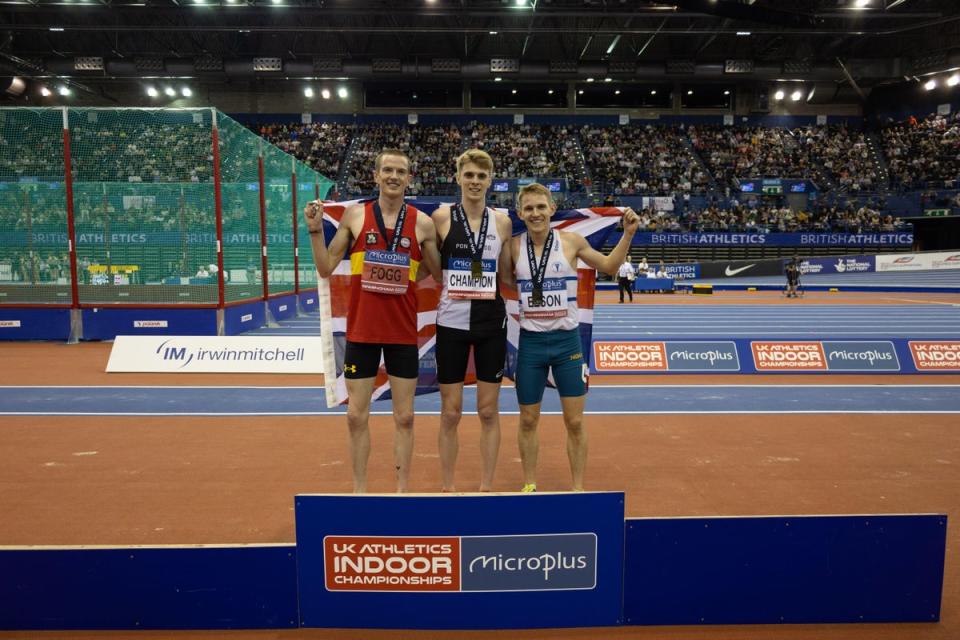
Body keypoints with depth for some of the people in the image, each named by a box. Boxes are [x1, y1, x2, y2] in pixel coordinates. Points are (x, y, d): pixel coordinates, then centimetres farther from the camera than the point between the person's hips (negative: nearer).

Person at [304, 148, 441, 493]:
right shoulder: (355, 215, 2)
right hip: (361, 331, 0)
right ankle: (359, 490, 23)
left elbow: (441, 275, 7)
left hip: (403, 333, 0)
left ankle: (402, 490, 22)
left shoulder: (423, 223, 0)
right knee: (356, 416, 7)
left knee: (404, 417, 7)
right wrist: (315, 230, -8)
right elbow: (326, 269, 4)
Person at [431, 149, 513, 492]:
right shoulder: (442, 217, -3)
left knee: (489, 411, 8)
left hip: (491, 323, 2)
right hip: (452, 322, -2)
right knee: (450, 412, 5)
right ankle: (447, 487, 21)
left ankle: (486, 487, 22)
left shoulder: (502, 222, 5)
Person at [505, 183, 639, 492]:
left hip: (567, 340, -1)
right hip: (530, 342, 1)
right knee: (528, 420, 9)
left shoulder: (571, 241, -3)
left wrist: (628, 234, 0)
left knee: (574, 422, 4)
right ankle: (529, 485, 27)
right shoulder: (514, 246, -2)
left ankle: (578, 488, 19)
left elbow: (609, 266, 11)